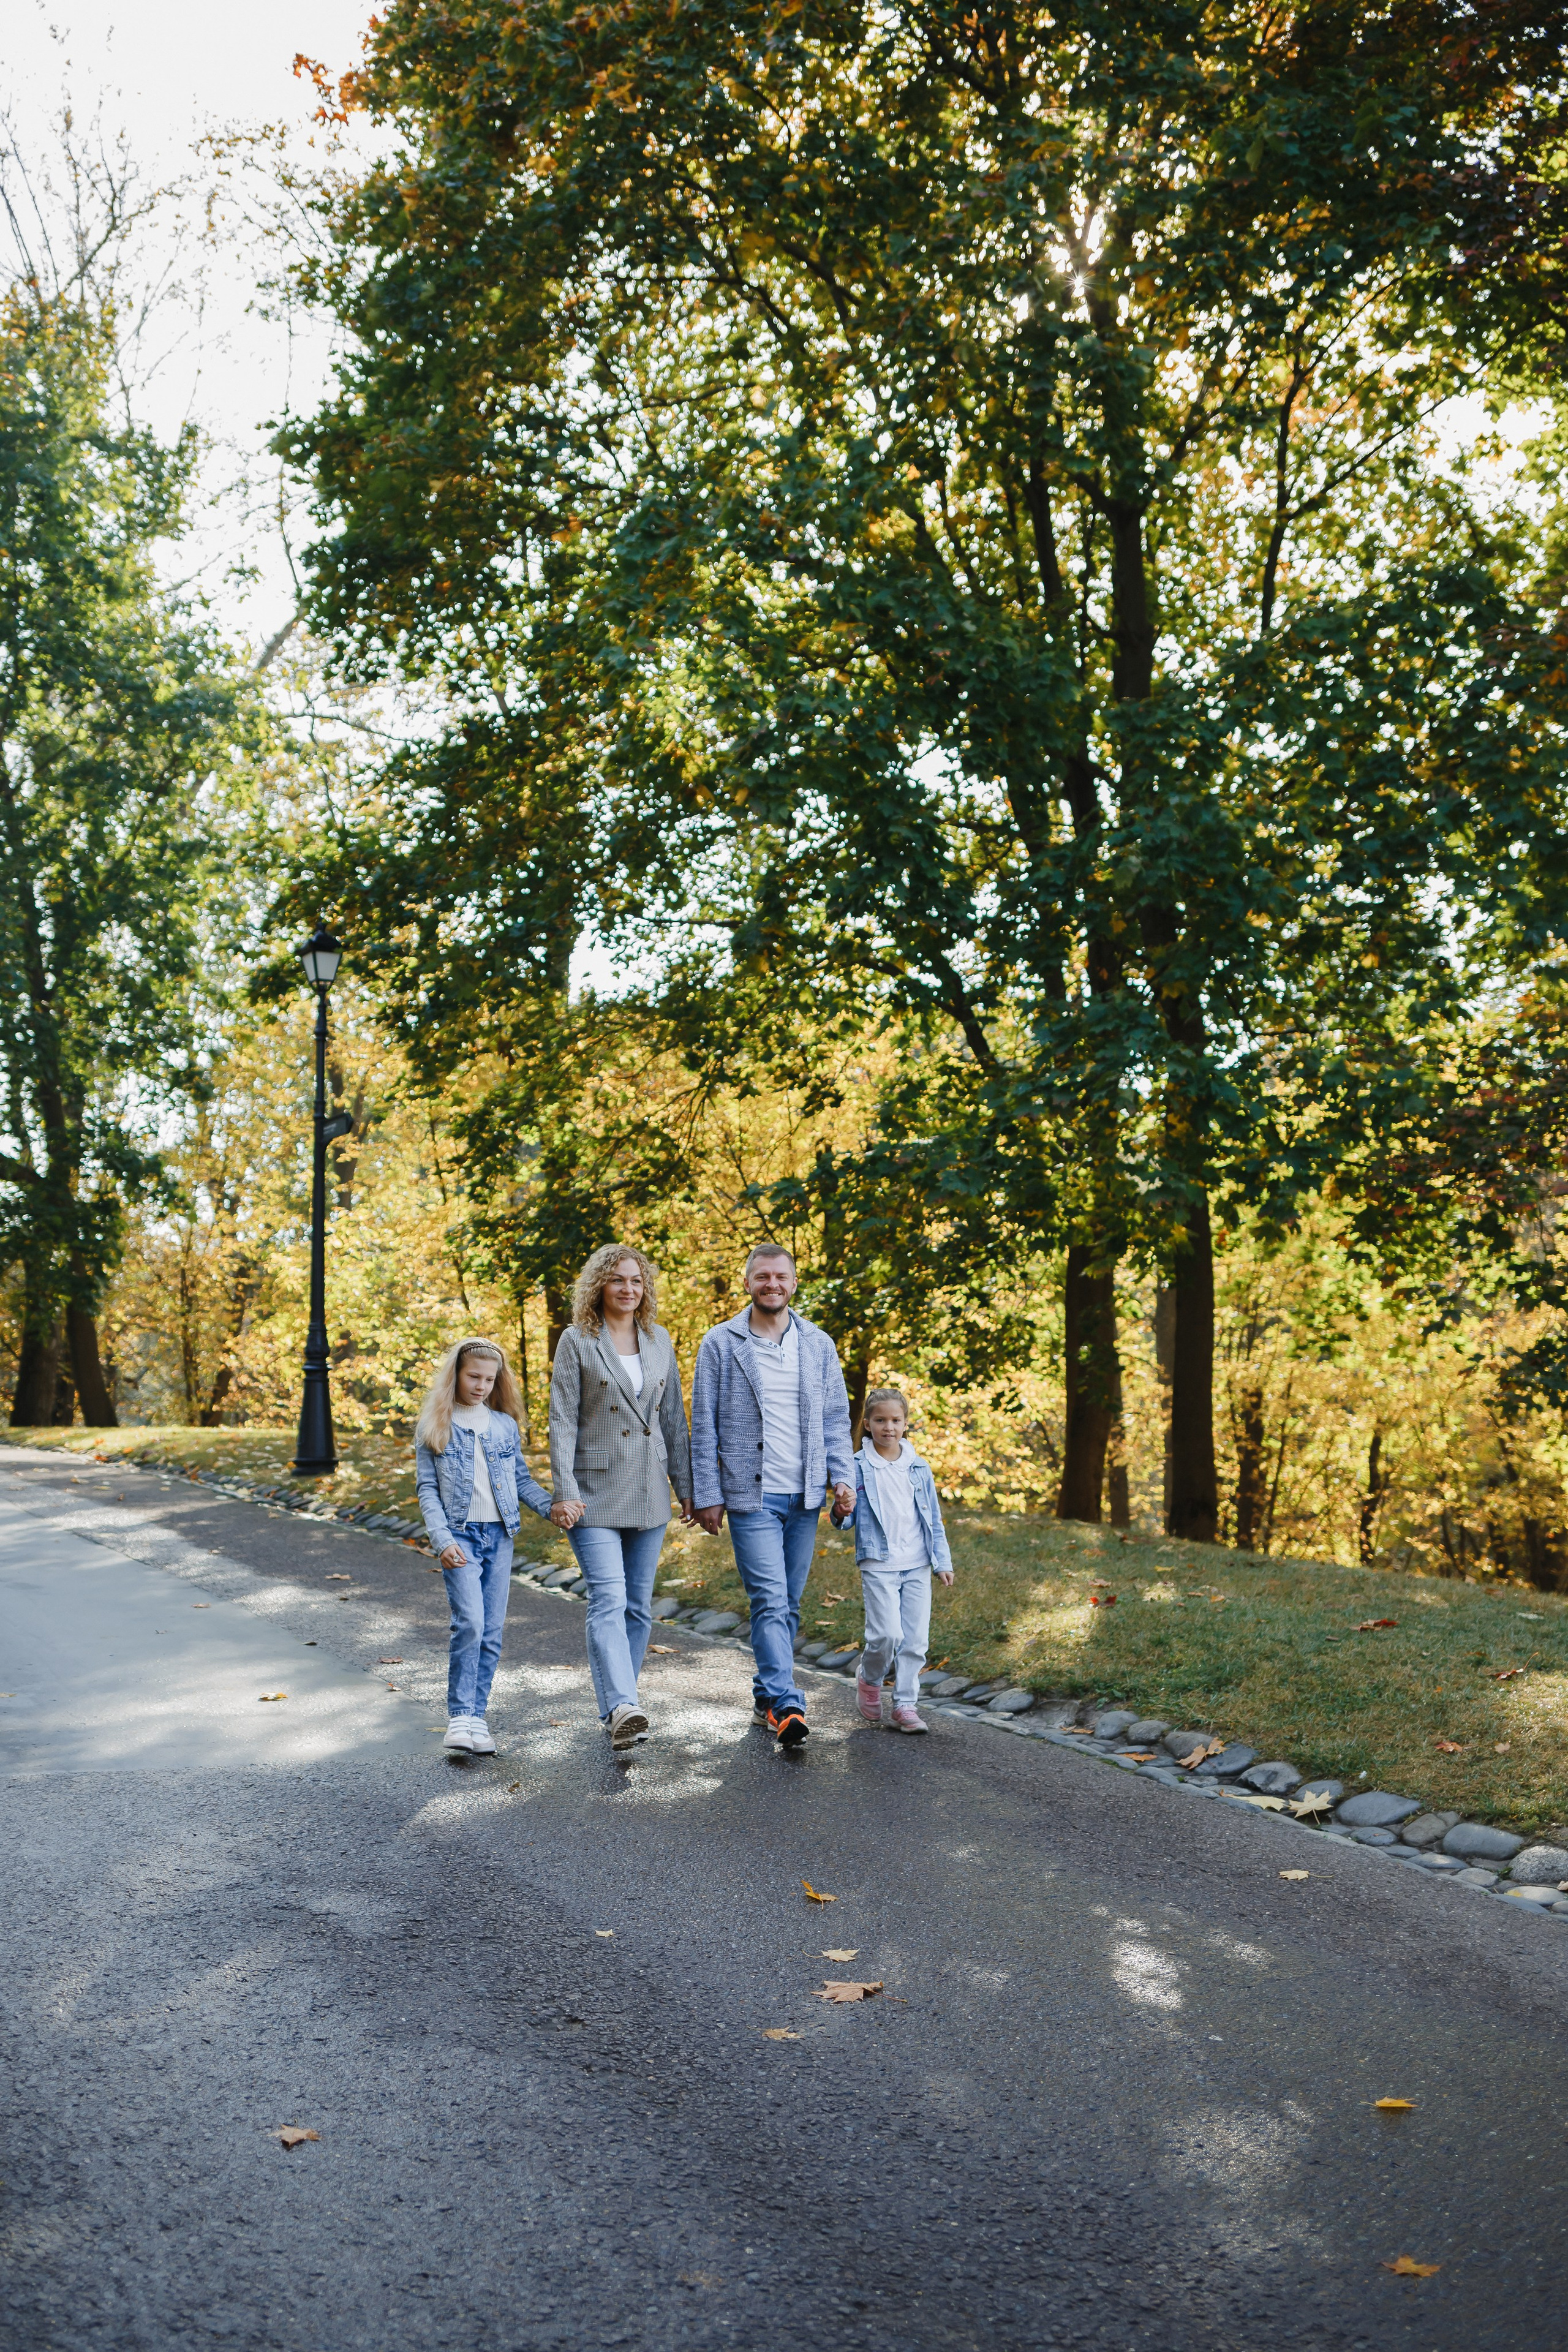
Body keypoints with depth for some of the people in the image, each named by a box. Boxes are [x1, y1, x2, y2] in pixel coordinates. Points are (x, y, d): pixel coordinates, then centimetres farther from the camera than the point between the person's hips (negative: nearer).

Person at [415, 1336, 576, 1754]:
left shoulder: (505, 1426, 10)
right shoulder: (435, 1427, 1)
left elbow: (521, 1480, 14)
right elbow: (427, 1489, 0)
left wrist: (551, 1506, -4)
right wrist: (442, 1541, -11)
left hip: (500, 1536, 4)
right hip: (460, 1535, -4)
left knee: (493, 1630, 4)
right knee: (470, 1622, -18)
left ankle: (477, 1717, 13)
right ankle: (460, 1716, -10)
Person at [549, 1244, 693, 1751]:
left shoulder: (659, 1340, 10)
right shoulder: (577, 1342, -3)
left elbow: (674, 1417, 14)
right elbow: (562, 1422, -6)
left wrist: (685, 1484, 11)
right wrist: (565, 1492, -14)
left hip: (649, 1493, 5)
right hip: (596, 1492, -5)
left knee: (639, 1604, 9)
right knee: (608, 1600, -17)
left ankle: (615, 1705, 20)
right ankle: (622, 1707, -25)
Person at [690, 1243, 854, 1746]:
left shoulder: (818, 1345, 9)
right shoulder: (721, 1344, 0)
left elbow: (836, 1417, 11)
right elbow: (704, 1427, 0)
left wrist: (843, 1477, -1)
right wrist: (707, 1495, -4)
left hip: (804, 1495, 4)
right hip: (751, 1495, -4)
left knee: (789, 1603, 9)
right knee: (770, 1601, -13)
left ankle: (767, 1695, 22)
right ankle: (786, 1706, -17)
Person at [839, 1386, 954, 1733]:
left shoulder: (919, 1468, 8)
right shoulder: (858, 1467, -2)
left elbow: (934, 1518, 14)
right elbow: (844, 1521, -1)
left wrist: (943, 1561, 11)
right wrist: (840, 1513, -24)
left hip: (917, 1565, 4)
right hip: (878, 1566, -4)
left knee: (915, 1638, 2)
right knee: (888, 1633, -14)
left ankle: (905, 1704, 13)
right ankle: (869, 1678, 16)